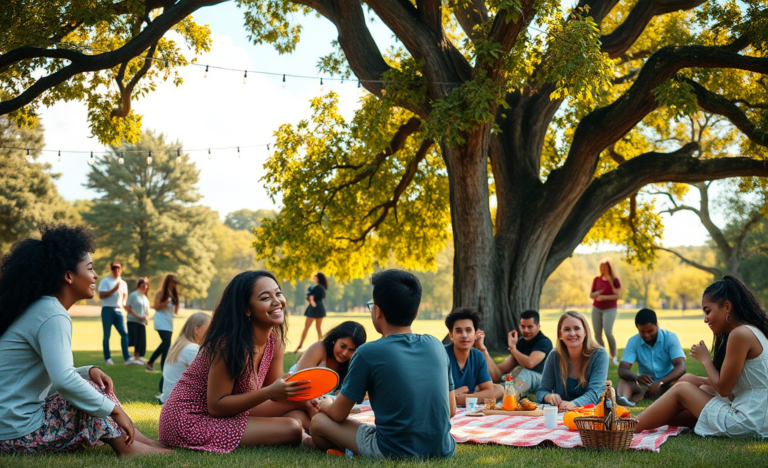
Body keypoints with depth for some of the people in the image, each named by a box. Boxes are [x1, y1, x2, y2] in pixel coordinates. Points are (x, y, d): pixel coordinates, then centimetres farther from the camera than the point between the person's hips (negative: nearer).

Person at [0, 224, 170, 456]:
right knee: (95, 390, -8)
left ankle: (146, 442, 7)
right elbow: (64, 381, -31)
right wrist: (115, 410, -22)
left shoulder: (38, 309, 12)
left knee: (89, 385, 12)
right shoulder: (53, 317, -18)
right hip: (19, 433, -10)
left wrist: (88, 371, 2)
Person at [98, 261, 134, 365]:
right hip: (107, 309, -5)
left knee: (124, 333, -4)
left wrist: (124, 302, 7)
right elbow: (101, 296, -11)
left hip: (118, 310, 5)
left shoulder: (123, 283, 16)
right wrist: (113, 289, -17)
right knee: (107, 335, 0)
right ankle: (107, 358, 7)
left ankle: (127, 358, -4)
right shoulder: (105, 281, -1)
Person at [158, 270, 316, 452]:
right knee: (290, 428, -20)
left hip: (228, 414, 9)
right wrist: (270, 392, -31)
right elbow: (216, 406, -23)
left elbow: (276, 393, 6)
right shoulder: (229, 343, -25)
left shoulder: (275, 341, 0)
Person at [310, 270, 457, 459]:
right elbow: (451, 410, 10)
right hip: (443, 450, 6)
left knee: (319, 422, 12)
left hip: (394, 453, -5)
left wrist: (325, 405, 23)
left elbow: (338, 415, -1)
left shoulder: (368, 353, -12)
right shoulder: (436, 346, 2)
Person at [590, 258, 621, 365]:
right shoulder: (597, 279, 6)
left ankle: (614, 356, -5)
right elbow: (591, 295, 9)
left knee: (608, 332, -19)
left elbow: (617, 295, -11)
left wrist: (604, 297, -21)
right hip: (596, 309, 4)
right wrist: (596, 294, -13)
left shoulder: (615, 280, -4)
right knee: (597, 335, 0)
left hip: (609, 309, -4)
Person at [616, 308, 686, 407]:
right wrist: (636, 377, -40)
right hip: (644, 386, 2)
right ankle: (622, 398, -59)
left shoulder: (670, 338, -7)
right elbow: (622, 369, -15)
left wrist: (660, 383, -37)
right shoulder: (633, 342, -3)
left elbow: (681, 367, -18)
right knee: (624, 379, -25)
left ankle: (639, 397, -53)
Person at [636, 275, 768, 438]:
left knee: (681, 389, 3)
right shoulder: (753, 332, 14)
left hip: (748, 422, -9)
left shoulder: (741, 334, -17)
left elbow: (723, 389, -14)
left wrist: (705, 359, -1)